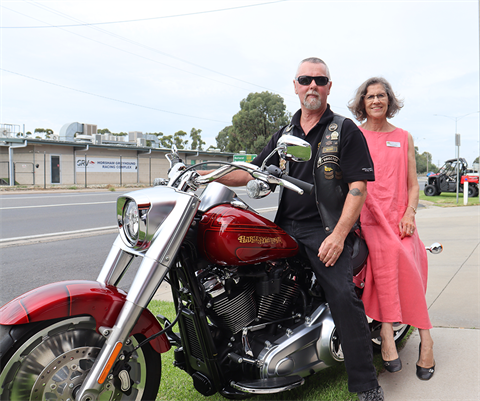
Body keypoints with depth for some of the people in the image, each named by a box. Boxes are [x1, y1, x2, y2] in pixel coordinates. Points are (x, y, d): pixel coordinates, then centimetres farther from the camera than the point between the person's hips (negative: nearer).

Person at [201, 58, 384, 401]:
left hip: (327, 229, -5)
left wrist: (338, 235, -16)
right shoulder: (284, 135, 18)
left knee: (343, 297, -21)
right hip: (286, 228, 5)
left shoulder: (346, 131, 3)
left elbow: (358, 186, -5)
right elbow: (252, 173, 17)